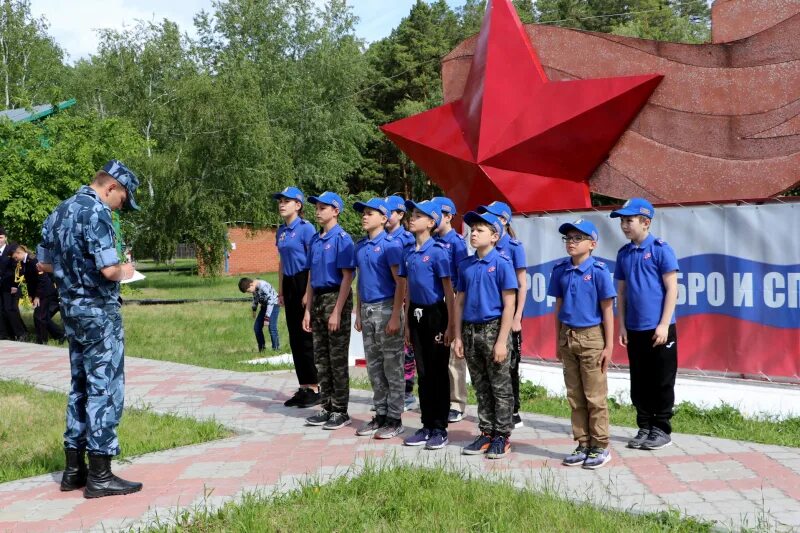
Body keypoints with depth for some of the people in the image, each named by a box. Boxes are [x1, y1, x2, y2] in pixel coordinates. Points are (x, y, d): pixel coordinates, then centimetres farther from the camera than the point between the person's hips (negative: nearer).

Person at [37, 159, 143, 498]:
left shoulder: (59, 212, 11)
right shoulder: (97, 213, -17)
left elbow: (43, 263, 18)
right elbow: (108, 269, -25)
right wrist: (124, 272, -5)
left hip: (71, 310, 9)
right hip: (99, 311, -9)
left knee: (81, 387, 16)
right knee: (105, 390, -2)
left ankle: (74, 469, 21)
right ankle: (100, 476, 2)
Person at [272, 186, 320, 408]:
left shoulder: (306, 228, -11)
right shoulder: (281, 231, 13)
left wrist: (308, 293, -18)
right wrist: (281, 291, 16)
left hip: (304, 282, -8)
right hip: (289, 284, 8)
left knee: (306, 336, -4)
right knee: (294, 337, 10)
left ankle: (315, 388, 4)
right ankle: (303, 388, 17)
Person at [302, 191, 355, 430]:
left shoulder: (342, 238, -10)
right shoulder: (315, 240, 12)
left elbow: (347, 277, -14)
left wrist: (337, 312, -19)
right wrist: (308, 309, 11)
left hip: (336, 298, -8)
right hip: (318, 300, 8)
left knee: (338, 359, -1)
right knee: (321, 358, 11)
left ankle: (340, 411, 8)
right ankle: (327, 408, 21)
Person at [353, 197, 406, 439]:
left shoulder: (390, 244, -10)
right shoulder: (360, 246, 11)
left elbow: (400, 283, -13)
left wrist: (395, 317, -18)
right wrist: (358, 313, 14)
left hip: (386, 308, -7)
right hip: (367, 310, 7)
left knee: (392, 366, 0)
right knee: (374, 367, 12)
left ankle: (394, 419, 7)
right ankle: (380, 414, 22)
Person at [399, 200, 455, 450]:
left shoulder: (437, 251, -11)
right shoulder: (409, 253, 8)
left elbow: (448, 290, -11)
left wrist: (450, 325, -14)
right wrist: (407, 323, 13)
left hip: (435, 314, -6)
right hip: (416, 314, 6)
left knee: (438, 372, 2)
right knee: (423, 372, 11)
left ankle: (440, 429, 10)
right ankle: (427, 426, 20)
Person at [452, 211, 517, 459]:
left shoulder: (502, 263, -9)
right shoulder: (465, 265, 7)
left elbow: (509, 305, -11)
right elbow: (460, 301, 11)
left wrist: (502, 341, -14)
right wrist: (458, 336, 6)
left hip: (493, 328, -5)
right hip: (471, 330, 5)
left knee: (500, 387, 4)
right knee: (481, 387, 13)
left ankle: (502, 436, 14)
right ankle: (486, 433, 23)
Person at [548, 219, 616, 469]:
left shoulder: (598, 271, -9)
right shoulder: (560, 270, 5)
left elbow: (607, 310, -6)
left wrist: (609, 346, -7)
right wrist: (558, 342, 11)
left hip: (592, 337, -5)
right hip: (567, 337, 5)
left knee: (595, 396, 1)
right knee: (575, 396, 11)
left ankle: (600, 446, 12)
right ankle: (583, 444, 22)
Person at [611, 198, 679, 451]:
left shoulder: (661, 249, -7)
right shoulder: (623, 253, 8)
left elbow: (672, 289, -9)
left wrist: (664, 325, -13)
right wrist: (622, 326, 7)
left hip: (659, 329, -5)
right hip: (634, 330, 5)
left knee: (662, 382, 4)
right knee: (639, 383, 11)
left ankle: (662, 430, 15)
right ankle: (644, 427, 23)